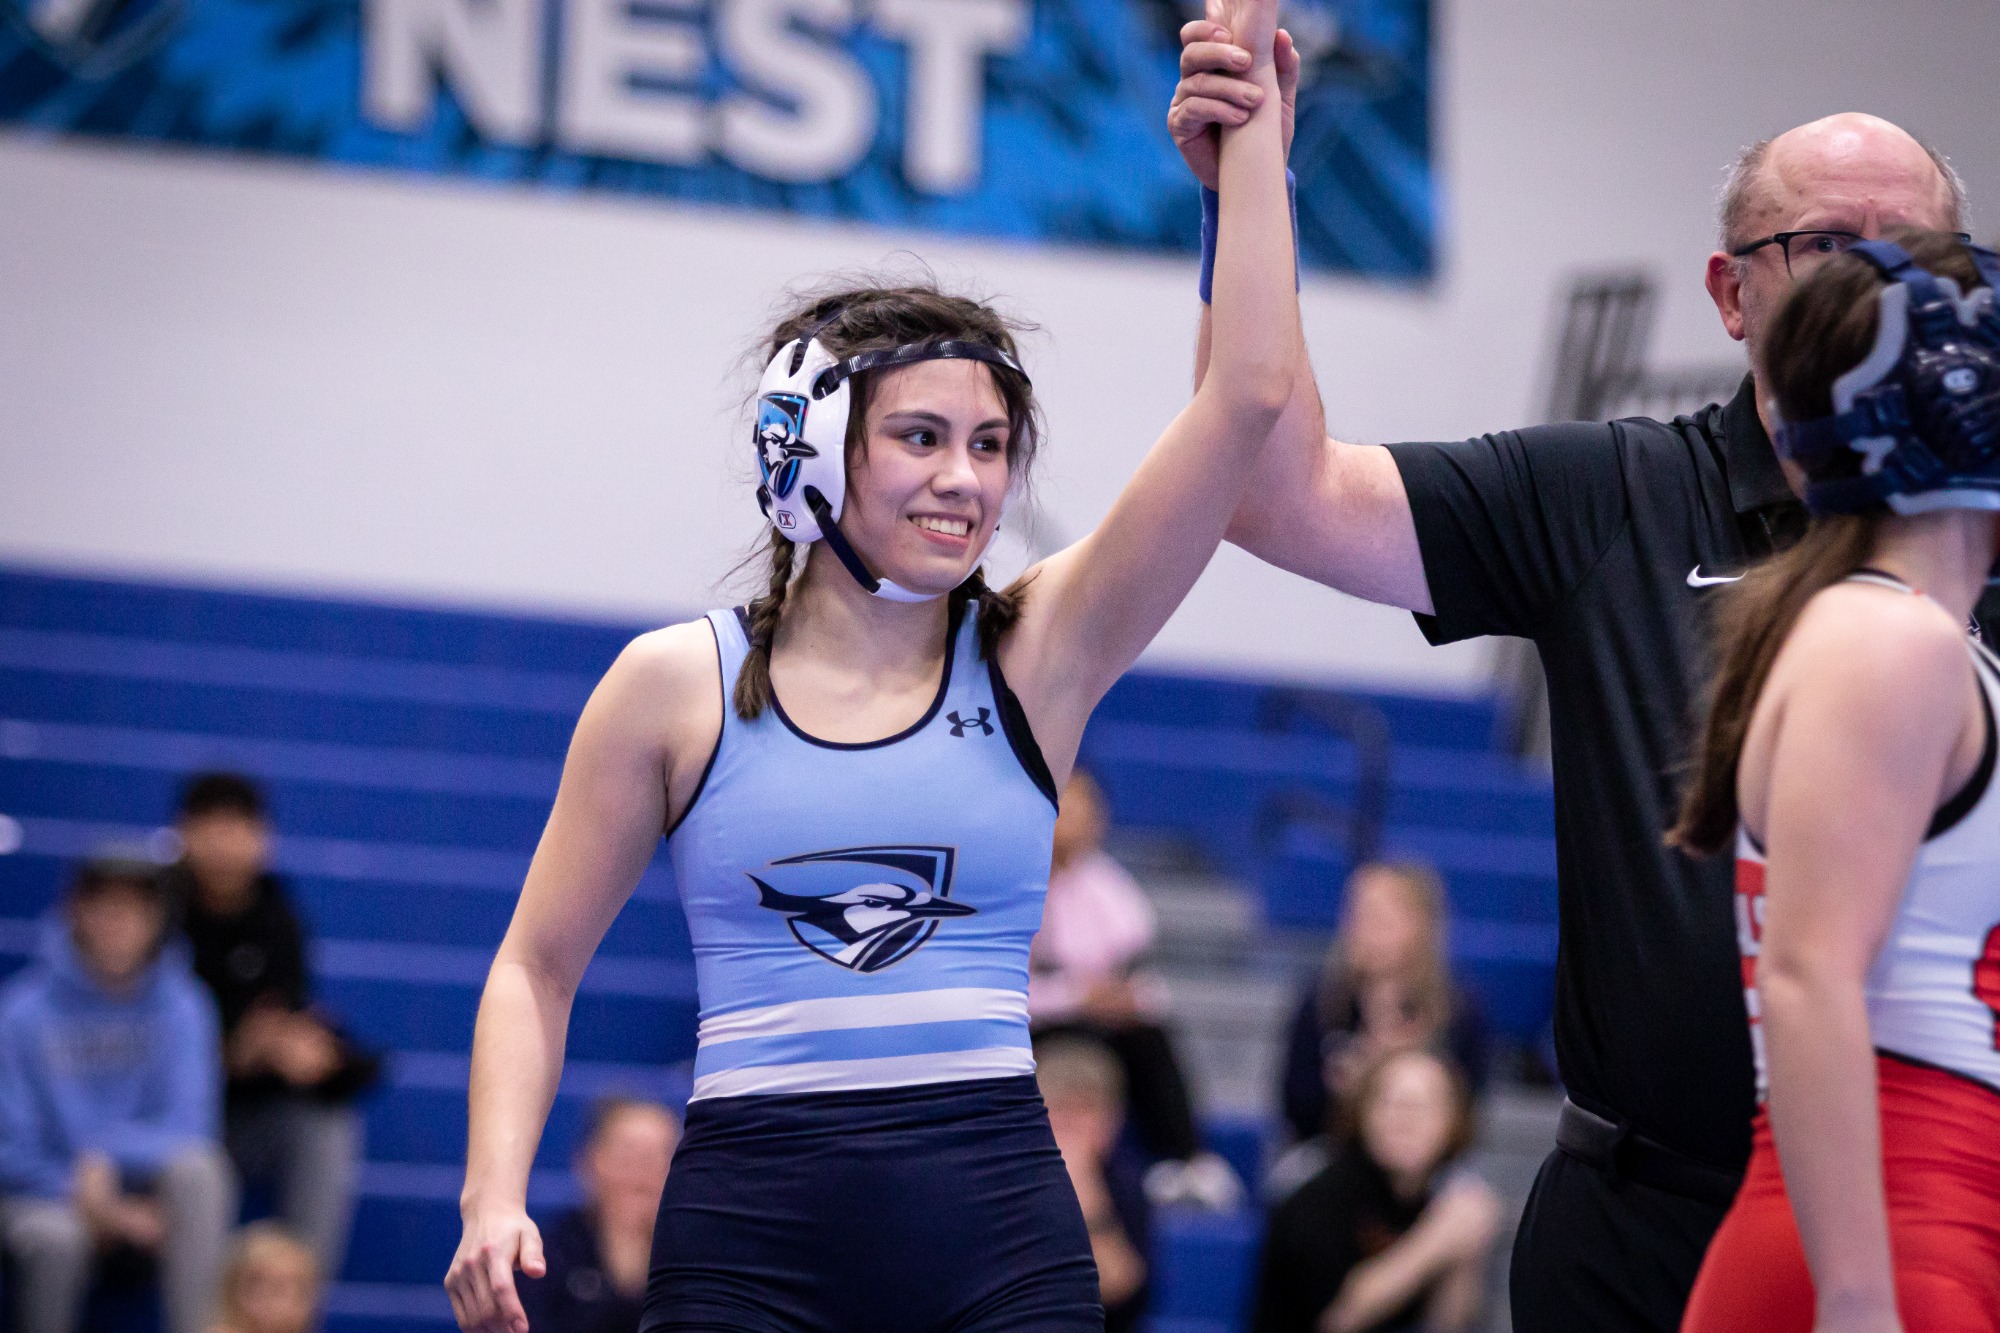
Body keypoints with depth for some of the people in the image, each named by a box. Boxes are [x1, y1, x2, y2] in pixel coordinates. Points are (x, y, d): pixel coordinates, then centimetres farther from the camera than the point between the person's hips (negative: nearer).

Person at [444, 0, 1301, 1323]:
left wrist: (1251, 116, -2)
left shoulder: (1037, 655, 5)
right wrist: (495, 1193, -4)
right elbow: (539, 964, 9)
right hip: (753, 1225, -1)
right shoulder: (678, 688, 4)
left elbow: (1250, 395, -2)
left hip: (1000, 1226, 1)